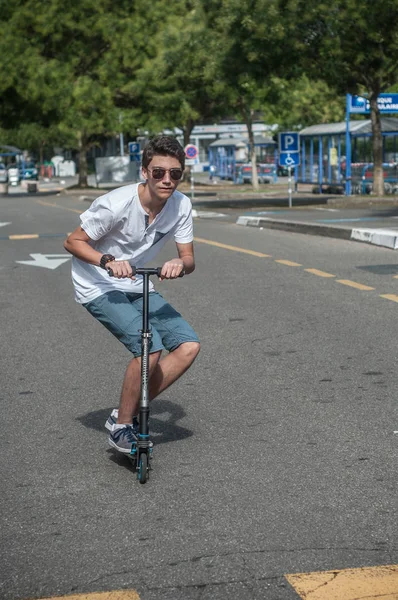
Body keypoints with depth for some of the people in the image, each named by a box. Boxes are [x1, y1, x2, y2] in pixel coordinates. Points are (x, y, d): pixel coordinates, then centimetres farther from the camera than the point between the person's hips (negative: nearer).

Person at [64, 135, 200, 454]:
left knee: (189, 346, -9)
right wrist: (108, 260, -32)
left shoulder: (181, 205, -10)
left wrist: (180, 264, -29)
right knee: (150, 346, -26)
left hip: (136, 286, 6)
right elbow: (73, 242, -15)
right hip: (99, 287, -6)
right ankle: (121, 425, -6)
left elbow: (189, 259, -5)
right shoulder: (116, 204, -25)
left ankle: (130, 412, 4)